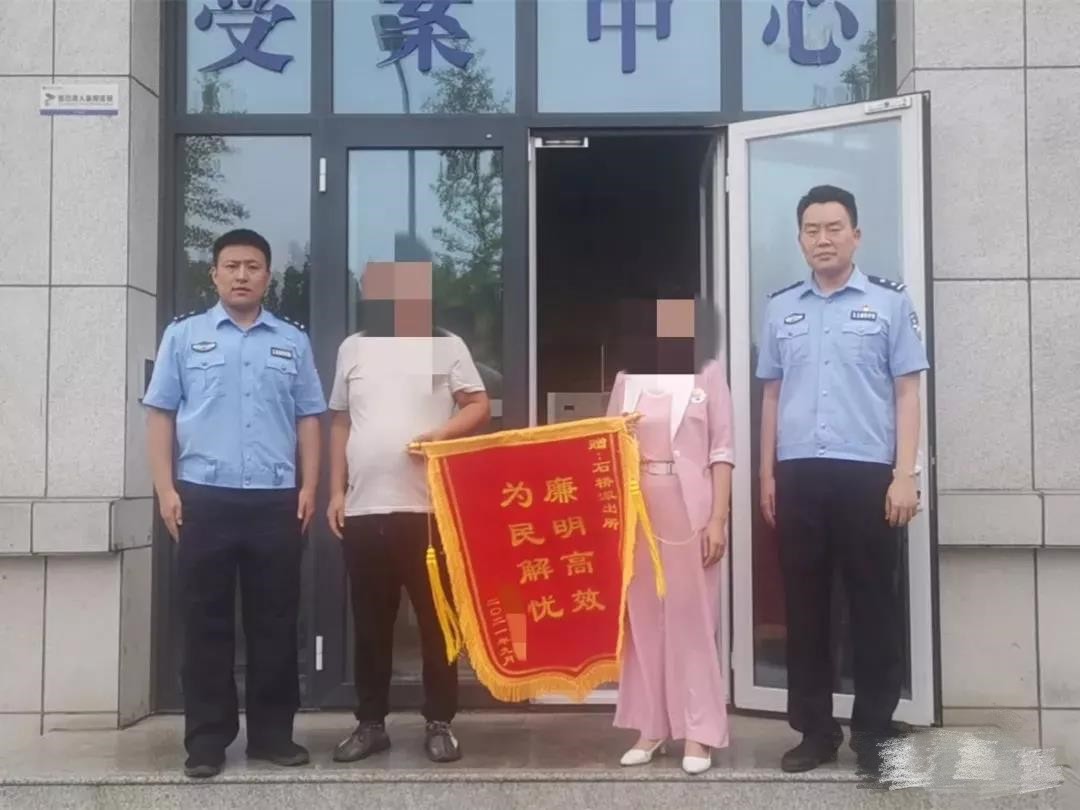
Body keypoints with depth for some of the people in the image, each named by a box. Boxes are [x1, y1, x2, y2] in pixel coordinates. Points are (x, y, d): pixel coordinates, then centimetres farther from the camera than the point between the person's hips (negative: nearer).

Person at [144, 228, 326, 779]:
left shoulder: (293, 341, 12)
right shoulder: (184, 335, 7)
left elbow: (308, 418, 12)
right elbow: (161, 414, 5)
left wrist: (309, 487, 2)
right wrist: (166, 489, -3)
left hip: (276, 500, 1)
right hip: (204, 497, -1)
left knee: (275, 620, 6)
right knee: (206, 621, 3)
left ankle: (273, 732, 16)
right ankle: (207, 738, 12)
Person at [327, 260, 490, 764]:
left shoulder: (447, 346, 5)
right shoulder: (354, 348, 12)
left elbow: (479, 405, 4)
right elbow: (340, 423, 15)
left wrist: (443, 433, -15)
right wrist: (336, 491, 9)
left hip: (429, 508, -2)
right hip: (365, 510, 2)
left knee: (437, 620, 4)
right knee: (370, 623, 9)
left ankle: (439, 724, 14)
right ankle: (371, 723, 20)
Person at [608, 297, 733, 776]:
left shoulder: (708, 373, 4)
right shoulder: (626, 379, 11)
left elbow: (722, 451, 1)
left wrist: (718, 519, -6)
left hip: (690, 511, -3)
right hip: (636, 511, 3)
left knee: (692, 619, 0)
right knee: (642, 619, 5)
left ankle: (698, 732, 6)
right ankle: (650, 726, 14)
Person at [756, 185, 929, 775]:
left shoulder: (889, 302, 4)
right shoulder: (780, 309, 12)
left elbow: (907, 393, 3)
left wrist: (905, 474, -5)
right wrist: (767, 474, 11)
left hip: (867, 473, -3)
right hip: (798, 476, 3)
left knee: (873, 604, 3)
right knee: (804, 604, 7)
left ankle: (873, 732, 15)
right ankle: (815, 730, 18)